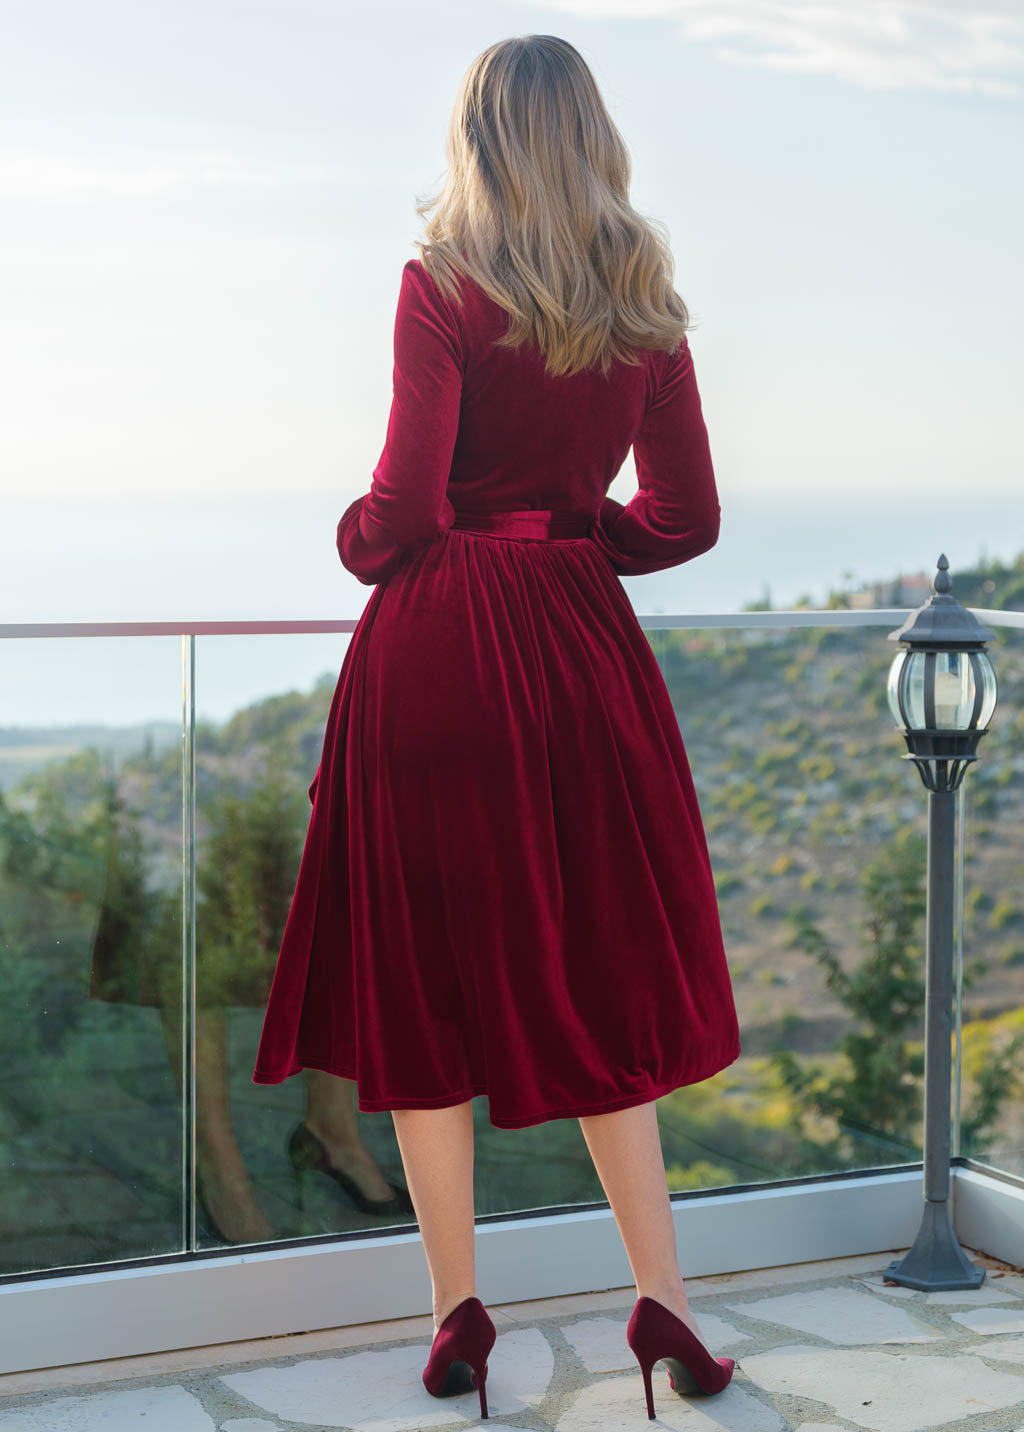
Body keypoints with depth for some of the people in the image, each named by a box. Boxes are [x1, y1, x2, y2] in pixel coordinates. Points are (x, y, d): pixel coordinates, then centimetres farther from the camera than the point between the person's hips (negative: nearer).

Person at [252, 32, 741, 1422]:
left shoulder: (445, 285, -9)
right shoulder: (647, 302, 5)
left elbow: (405, 513, -14)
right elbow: (686, 517, 7)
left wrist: (356, 537, 7)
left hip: (438, 652, -4)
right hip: (584, 646, 4)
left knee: (425, 987, 6)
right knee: (596, 978, 14)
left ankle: (459, 1317, 12)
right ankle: (664, 1300, 13)